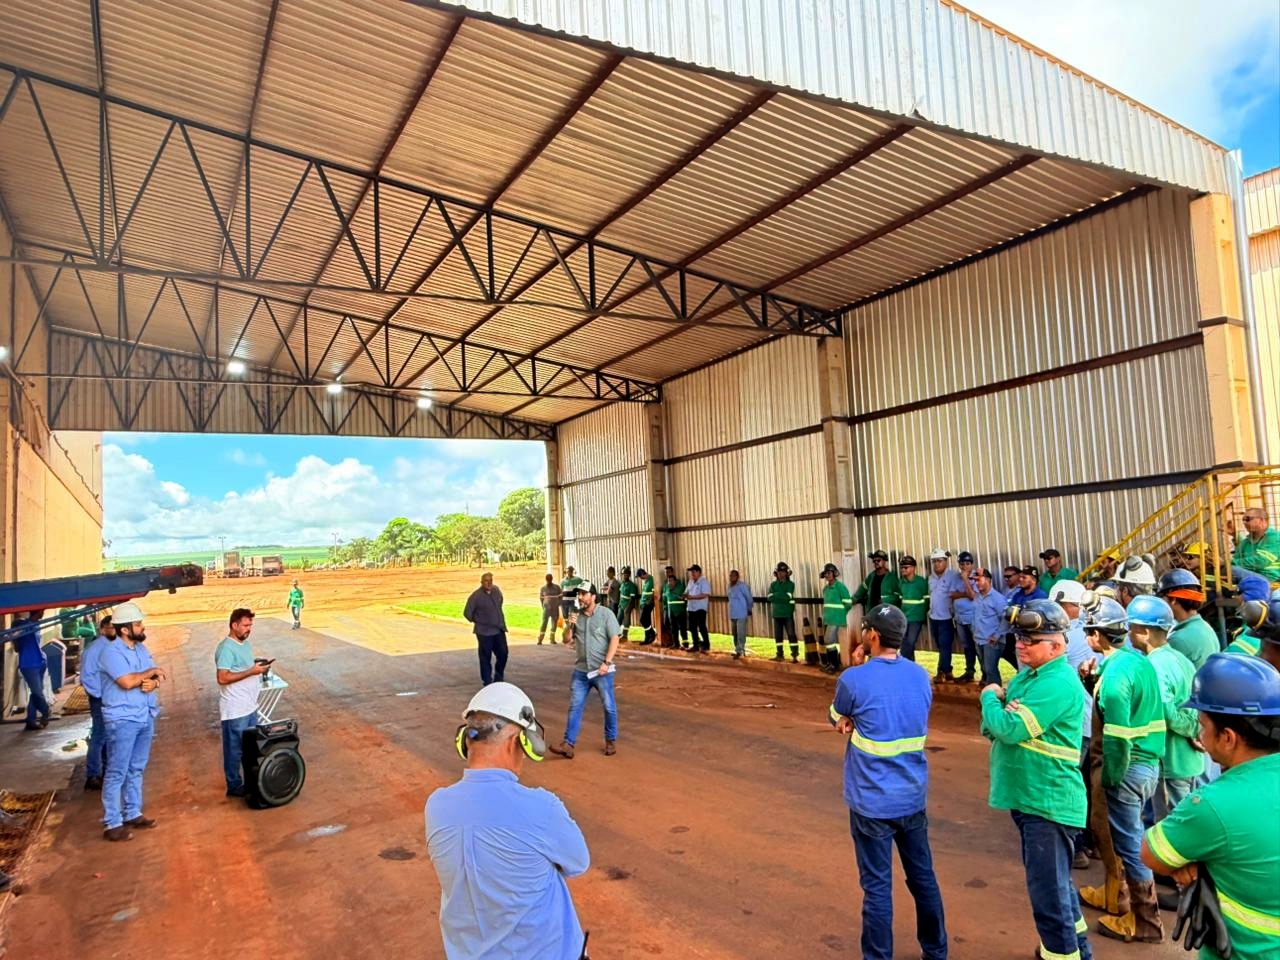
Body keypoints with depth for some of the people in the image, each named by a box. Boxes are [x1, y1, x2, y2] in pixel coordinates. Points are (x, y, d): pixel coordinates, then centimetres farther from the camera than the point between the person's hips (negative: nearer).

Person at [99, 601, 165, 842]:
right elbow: (127, 681, -27)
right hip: (122, 720, -8)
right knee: (117, 772, -1)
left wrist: (152, 683, -12)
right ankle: (112, 824, 5)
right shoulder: (112, 652, -16)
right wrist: (151, 672, -11)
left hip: (145, 717, 8)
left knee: (136, 769, 15)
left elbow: (155, 678, 11)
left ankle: (133, 814, 26)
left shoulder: (142, 649, 9)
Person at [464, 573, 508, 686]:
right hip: (484, 632, -5)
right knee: (486, 657, 2)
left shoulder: (497, 591, 3)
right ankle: (487, 681, 13)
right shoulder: (476, 596, -13)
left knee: (503, 654, 10)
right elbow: (467, 613, -6)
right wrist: (477, 621, 5)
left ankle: (499, 679, 27)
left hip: (499, 630, 6)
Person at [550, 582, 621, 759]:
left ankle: (611, 741, 22)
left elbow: (614, 639, -10)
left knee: (609, 706, 6)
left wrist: (607, 662, -19)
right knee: (575, 707, 2)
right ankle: (568, 744, 4)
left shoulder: (606, 614, -6)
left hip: (601, 670, -4)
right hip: (581, 670, 4)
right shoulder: (577, 615, 8)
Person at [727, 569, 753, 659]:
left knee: (741, 634, -8)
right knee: (735, 634, 13)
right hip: (732, 614, 8)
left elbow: (749, 597, -7)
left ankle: (739, 651, -7)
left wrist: (749, 609, 1)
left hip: (742, 614, -8)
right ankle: (740, 650, 23)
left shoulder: (742, 586, -13)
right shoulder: (730, 586, 10)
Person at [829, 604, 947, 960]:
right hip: (913, 797, 6)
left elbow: (837, 720, 2)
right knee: (923, 877, 20)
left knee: (877, 886, 6)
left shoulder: (855, 679, -18)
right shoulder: (921, 676, 0)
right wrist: (857, 723, 0)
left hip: (873, 802, -6)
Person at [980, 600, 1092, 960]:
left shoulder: (1058, 683, -22)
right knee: (1054, 880, 26)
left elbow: (1010, 729, -27)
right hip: (1027, 796, 10)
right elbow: (991, 729, 9)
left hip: (1048, 802, -10)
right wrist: (1001, 708, -13)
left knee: (1048, 891, 1)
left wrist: (990, 697, -9)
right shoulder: (1025, 676, 8)